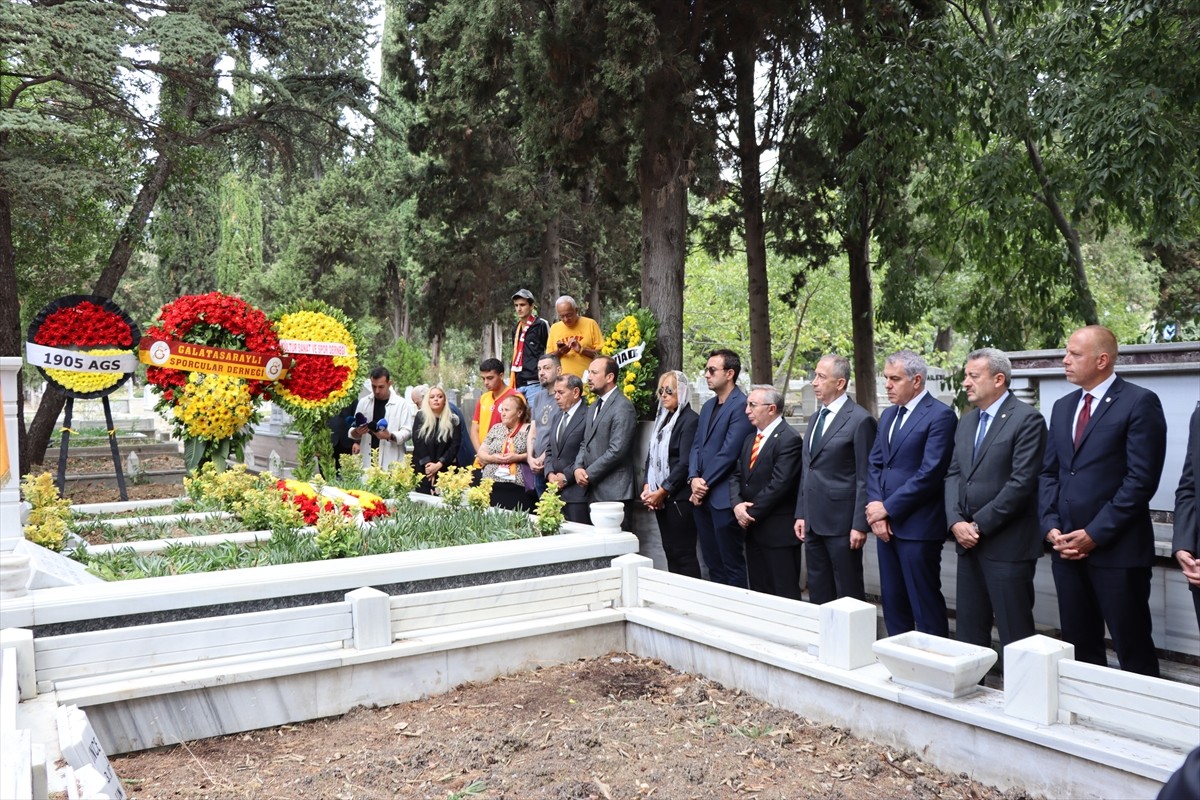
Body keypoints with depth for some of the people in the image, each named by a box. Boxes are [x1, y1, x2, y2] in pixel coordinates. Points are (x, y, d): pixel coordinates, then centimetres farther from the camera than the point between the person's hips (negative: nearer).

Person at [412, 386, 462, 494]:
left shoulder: (453, 420, 5)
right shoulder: (420, 417, 6)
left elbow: (455, 445, -2)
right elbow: (417, 442, -2)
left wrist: (439, 464, -12)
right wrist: (427, 463, -12)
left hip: (445, 471, 0)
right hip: (423, 471, 0)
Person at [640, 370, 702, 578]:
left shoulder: (690, 420, -11)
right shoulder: (662, 418, 14)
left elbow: (685, 463, -17)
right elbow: (651, 455, 15)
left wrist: (662, 491, -15)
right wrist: (647, 487, 2)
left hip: (679, 497, -8)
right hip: (660, 497, 8)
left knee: (683, 553, -3)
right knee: (669, 551, 12)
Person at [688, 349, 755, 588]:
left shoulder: (741, 405, -12)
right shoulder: (708, 406, 16)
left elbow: (729, 451, -17)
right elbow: (697, 446, 14)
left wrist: (704, 483, -11)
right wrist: (694, 478, -2)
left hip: (723, 497, -8)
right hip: (701, 496, 8)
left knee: (732, 563, 0)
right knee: (712, 563, 15)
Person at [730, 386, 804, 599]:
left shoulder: (789, 439, -13)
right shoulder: (750, 439, 15)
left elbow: (779, 484, -19)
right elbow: (736, 475, 12)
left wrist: (751, 513, -13)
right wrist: (737, 505, -7)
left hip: (779, 532, -8)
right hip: (753, 529, 8)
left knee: (784, 595, -1)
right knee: (758, 592, 13)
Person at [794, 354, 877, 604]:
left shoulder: (860, 419, -10)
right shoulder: (815, 419, 15)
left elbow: (865, 478, -12)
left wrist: (860, 525, -15)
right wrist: (801, 514, 12)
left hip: (841, 522, -8)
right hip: (813, 522, 8)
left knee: (848, 593, 4)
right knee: (818, 591, 15)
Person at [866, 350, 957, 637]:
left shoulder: (940, 415, -10)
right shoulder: (888, 415, 15)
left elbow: (929, 474, -17)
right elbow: (874, 465, 12)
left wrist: (887, 508, -13)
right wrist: (875, 508, -3)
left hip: (917, 527, -7)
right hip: (886, 525, 8)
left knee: (926, 606, 0)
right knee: (892, 602, 13)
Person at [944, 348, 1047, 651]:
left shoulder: (1026, 419, -9)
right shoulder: (967, 421, 14)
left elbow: (1021, 483, -16)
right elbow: (954, 474, 11)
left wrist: (979, 525, -14)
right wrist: (956, 522, -4)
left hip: (1007, 545, -7)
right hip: (968, 543, 7)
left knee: (1015, 635, 0)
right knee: (968, 629, 12)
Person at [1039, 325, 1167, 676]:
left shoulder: (1139, 403, -7)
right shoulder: (1062, 407, 15)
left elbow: (1141, 479, -13)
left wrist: (1095, 534, -15)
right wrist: (1052, 527, 0)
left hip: (1116, 548, -6)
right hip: (1066, 546, 6)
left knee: (1132, 649, 4)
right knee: (1079, 646, 12)